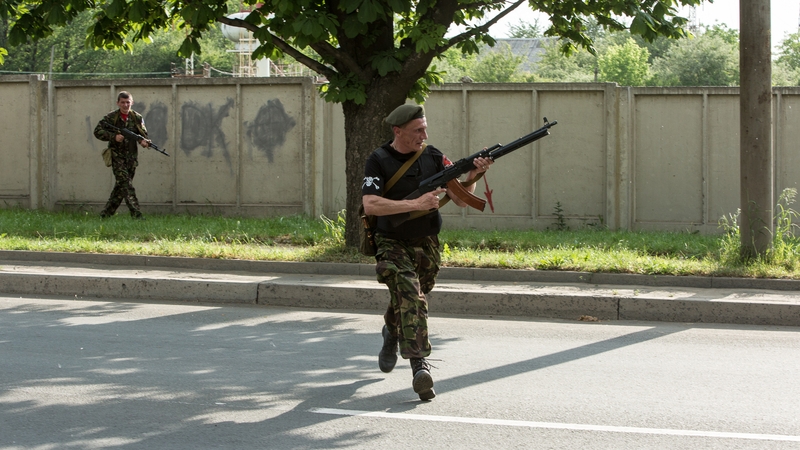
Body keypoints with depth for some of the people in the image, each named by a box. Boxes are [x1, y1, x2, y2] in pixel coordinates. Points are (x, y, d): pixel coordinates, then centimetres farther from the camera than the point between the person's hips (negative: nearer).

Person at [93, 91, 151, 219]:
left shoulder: (137, 118, 6)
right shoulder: (111, 117, -4)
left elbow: (144, 134, 7)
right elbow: (97, 132, -4)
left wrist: (143, 141, -17)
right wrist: (114, 137, -17)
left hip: (132, 157, 4)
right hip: (117, 156, -4)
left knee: (120, 186, 8)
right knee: (126, 184, -14)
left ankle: (106, 213, 19)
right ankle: (136, 214, -20)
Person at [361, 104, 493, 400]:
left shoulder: (433, 157, -3)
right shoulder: (379, 161, -12)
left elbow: (460, 200, -4)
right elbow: (370, 205, -24)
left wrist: (473, 175, -23)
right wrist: (416, 204, -29)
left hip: (426, 245, 4)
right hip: (392, 245, -4)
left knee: (411, 299, 16)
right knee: (409, 294, -24)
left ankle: (391, 333, 49)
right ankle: (420, 365, -30)